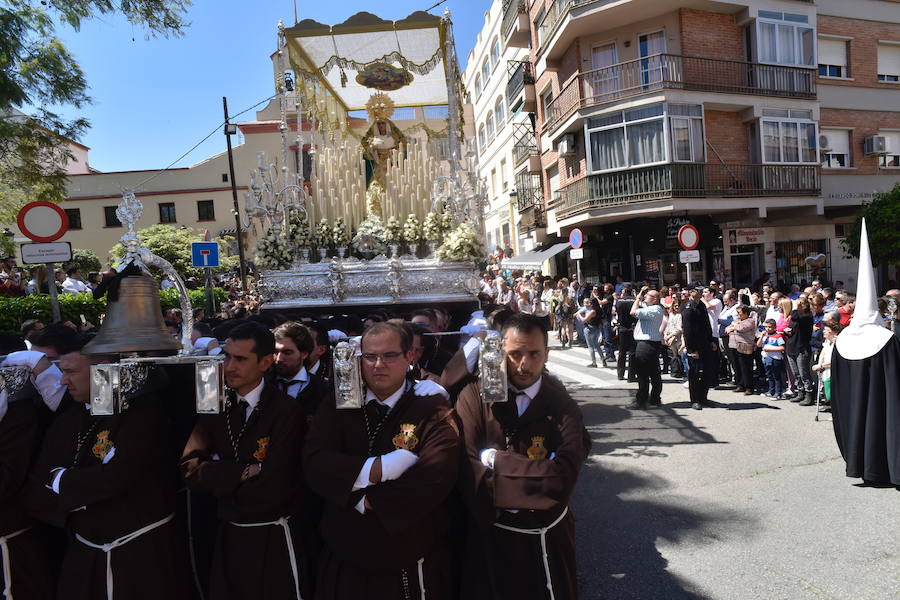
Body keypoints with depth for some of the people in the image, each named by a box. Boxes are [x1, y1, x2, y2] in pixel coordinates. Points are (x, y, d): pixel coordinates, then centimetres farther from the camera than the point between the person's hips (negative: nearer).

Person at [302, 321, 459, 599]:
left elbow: (436, 477, -23)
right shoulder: (338, 406, 0)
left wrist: (368, 501, -18)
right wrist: (377, 468, -23)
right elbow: (314, 464, -12)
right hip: (344, 562, 3)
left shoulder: (431, 409, -11)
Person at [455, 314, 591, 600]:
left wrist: (496, 460, -22)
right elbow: (466, 466, -19)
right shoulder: (476, 397, -12)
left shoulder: (563, 407, -10)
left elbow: (564, 474, -24)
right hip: (489, 531, 0)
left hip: (546, 536, 1)